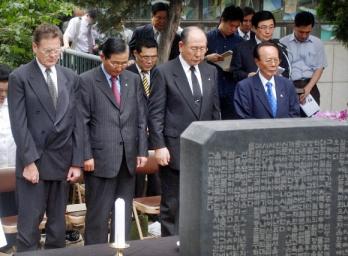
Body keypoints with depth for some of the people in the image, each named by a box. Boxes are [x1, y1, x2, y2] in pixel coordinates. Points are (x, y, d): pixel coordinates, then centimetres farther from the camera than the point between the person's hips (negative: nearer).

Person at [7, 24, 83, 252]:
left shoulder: (71, 78, 9)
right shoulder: (19, 77, -3)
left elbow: (76, 121, 7)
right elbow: (19, 124, -7)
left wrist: (77, 162, 2)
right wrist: (29, 161, -13)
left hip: (63, 161, 4)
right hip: (33, 160, -4)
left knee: (58, 224, 10)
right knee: (29, 225, -1)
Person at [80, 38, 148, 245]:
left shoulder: (134, 80, 11)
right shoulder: (87, 81, -4)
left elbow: (141, 118, 12)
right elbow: (82, 123, -5)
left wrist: (142, 151, 5)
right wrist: (86, 156, -10)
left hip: (128, 157, 5)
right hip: (101, 158, -5)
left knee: (124, 213, 10)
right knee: (99, 214, 0)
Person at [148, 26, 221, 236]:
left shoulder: (211, 72, 11)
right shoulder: (164, 73, -4)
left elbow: (215, 110, 15)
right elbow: (155, 114, -6)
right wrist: (159, 146, -12)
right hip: (175, 150, -4)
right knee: (172, 207, 2)